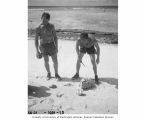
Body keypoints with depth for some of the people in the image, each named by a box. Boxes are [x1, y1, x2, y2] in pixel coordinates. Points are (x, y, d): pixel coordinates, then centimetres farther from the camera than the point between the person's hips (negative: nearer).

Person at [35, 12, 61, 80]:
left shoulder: (51, 26, -1)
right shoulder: (38, 28, -4)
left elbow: (55, 37, 2)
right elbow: (36, 40, -2)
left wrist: (56, 47, -2)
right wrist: (37, 51, -5)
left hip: (51, 45, 1)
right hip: (43, 46, -1)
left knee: (55, 60, 1)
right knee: (46, 61, -1)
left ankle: (56, 74, 22)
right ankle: (48, 73, 25)